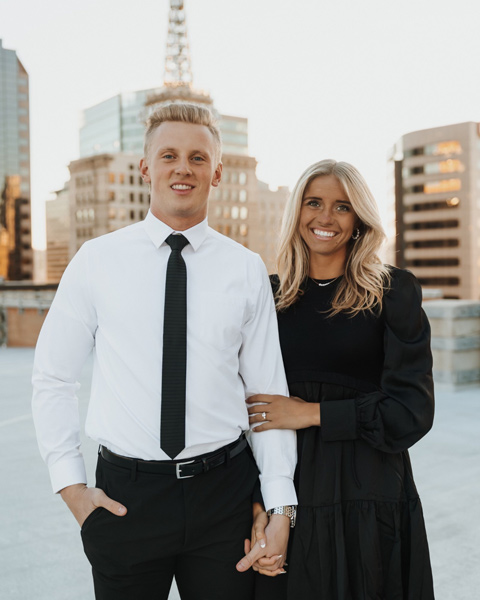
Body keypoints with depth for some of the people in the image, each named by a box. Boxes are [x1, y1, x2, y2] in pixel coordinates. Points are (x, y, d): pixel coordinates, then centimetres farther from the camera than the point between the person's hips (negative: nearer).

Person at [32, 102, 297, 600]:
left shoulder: (247, 270, 1)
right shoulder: (97, 260, -1)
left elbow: (268, 391, 2)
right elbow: (52, 378, 4)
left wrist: (281, 505, -2)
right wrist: (70, 485, -2)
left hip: (223, 491, 1)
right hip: (125, 495, 0)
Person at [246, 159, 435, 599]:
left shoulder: (394, 292, -3)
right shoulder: (271, 295, 4)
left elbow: (412, 410, -9)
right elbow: (252, 402, 5)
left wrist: (312, 413, -12)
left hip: (370, 500, -2)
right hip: (288, 493, 2)